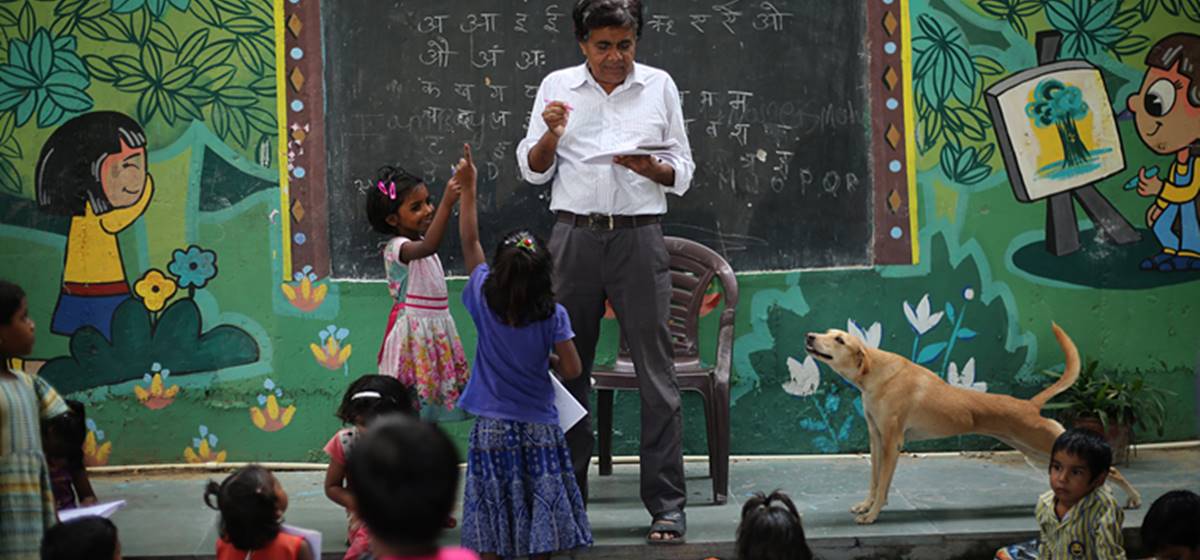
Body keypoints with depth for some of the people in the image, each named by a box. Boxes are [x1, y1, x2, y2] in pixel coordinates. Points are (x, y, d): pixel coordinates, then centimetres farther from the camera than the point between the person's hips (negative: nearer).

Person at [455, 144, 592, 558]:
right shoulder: (553, 317, -11)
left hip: (491, 429, 1)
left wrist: (467, 189, 10)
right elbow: (572, 369, -10)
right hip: (539, 428, -1)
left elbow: (470, 242, 3)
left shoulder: (485, 301, -7)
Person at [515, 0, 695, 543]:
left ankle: (667, 505, -4)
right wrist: (551, 134, -11)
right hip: (575, 235, 1)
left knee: (655, 371, -5)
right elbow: (534, 171, 9)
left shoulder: (659, 86, 8)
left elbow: (683, 173, 11)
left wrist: (651, 168, -10)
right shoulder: (557, 87, 8)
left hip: (639, 237, -1)